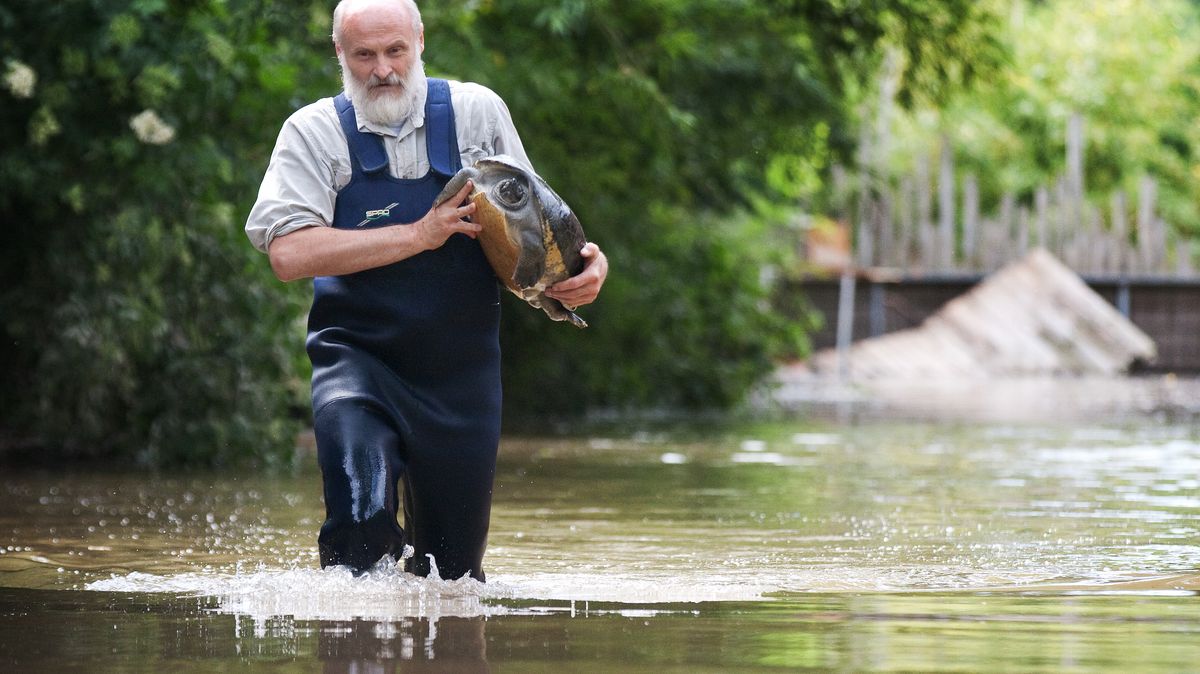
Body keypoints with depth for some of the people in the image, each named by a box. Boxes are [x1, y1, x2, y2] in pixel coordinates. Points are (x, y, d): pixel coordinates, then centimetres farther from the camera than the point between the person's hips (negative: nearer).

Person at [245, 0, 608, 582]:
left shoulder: (476, 111, 4)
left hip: (462, 372, 3)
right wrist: (419, 235, -18)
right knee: (362, 519, -27)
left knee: (454, 568, 10)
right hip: (359, 359, -3)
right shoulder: (315, 131, -3)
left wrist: (580, 265, -9)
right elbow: (289, 254, -16)